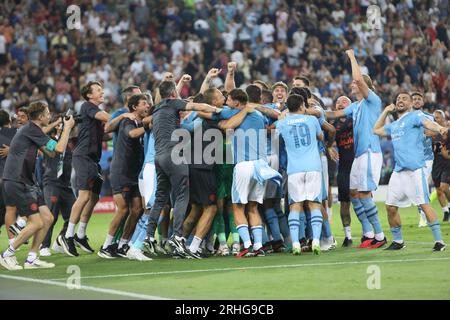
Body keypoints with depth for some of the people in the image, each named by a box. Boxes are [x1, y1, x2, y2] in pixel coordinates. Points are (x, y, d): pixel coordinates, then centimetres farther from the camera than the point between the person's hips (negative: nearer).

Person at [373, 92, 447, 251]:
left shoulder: (414, 116, 1)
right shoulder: (394, 125, 24)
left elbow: (427, 123, -19)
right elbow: (376, 130, 40)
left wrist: (440, 129, -41)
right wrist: (386, 111, 31)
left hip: (415, 169, -8)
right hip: (398, 171, 8)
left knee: (424, 203, -14)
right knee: (391, 206, 8)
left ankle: (439, 241, -11)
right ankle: (398, 241, 23)